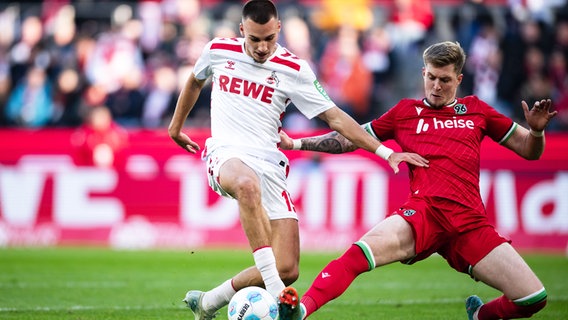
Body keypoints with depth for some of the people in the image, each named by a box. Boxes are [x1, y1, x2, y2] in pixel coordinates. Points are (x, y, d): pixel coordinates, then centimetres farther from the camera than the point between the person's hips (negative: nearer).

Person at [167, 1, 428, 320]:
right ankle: (275, 292, -45)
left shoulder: (294, 70, 0)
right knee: (248, 183, -43)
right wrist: (176, 126, 36)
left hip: (269, 167, 2)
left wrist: (385, 152, -5)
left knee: (288, 270, -10)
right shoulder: (218, 51, 4)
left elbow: (335, 117, 2)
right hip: (226, 155, -2)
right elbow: (195, 81, 27)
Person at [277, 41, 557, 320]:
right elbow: (350, 139, 24)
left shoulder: (475, 110, 20)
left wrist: (537, 130, 0)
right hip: (424, 211, -2)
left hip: (470, 223, 2)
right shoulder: (405, 112, 18)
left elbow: (530, 150, 23)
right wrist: (295, 143, 17)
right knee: (360, 253, -33)